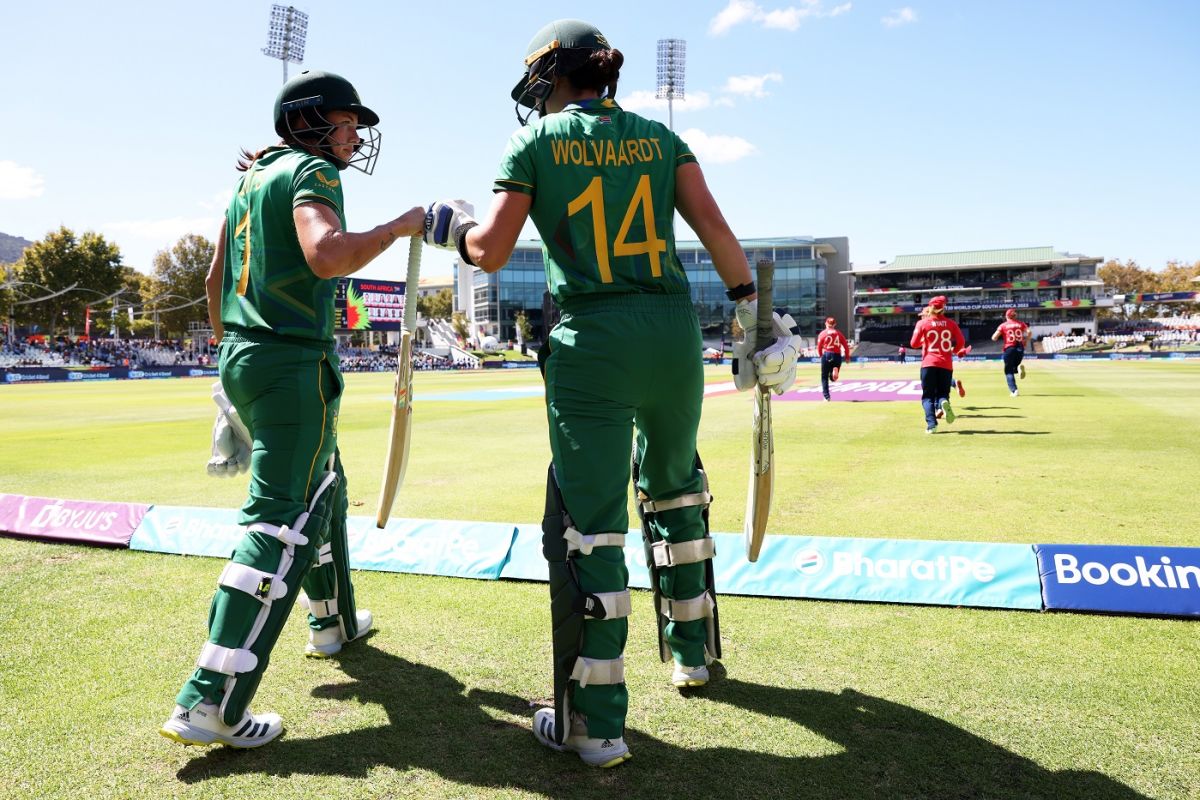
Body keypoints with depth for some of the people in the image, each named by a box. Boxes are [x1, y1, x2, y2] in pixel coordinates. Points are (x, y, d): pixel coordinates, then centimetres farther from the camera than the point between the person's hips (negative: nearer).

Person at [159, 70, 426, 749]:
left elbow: (216, 280, 23)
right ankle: (209, 704, -11)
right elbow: (327, 256, -29)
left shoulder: (252, 179, 19)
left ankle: (334, 623, 40)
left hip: (242, 358, 10)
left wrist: (233, 351, 30)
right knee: (282, 523, -10)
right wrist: (401, 226, -16)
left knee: (323, 490, 24)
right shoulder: (312, 172, -8)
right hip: (293, 366, -10)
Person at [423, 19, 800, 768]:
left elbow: (492, 252, 0)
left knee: (591, 520, -1)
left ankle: (597, 722, 4)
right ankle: (692, 651, 35)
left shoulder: (536, 143, 5)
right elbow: (714, 227, 2)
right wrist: (755, 314, 5)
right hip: (675, 336, 4)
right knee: (673, 486, 22)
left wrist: (451, 225, 21)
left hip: (592, 343, -4)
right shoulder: (660, 136, 13)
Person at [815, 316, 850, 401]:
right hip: (837, 356, 2)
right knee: (833, 378, 13)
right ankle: (835, 369, -24)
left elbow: (819, 347, -1)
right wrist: (847, 357, 13)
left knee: (824, 377, 9)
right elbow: (846, 346, 6)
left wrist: (821, 355, 16)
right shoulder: (839, 333, 9)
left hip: (826, 355, -2)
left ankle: (827, 397, 3)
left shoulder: (822, 334, 2)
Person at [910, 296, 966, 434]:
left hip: (929, 363, -1)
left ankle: (931, 424, -15)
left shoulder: (922, 323, -1)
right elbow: (961, 342, 2)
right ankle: (943, 402, -25)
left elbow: (914, 344, 0)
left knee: (928, 396, 6)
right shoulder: (951, 323, 5)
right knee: (942, 392, 13)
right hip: (946, 364, 1)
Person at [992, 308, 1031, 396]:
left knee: (1009, 371, 4)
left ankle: (1014, 390, -12)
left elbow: (994, 338, -4)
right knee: (1014, 368, 22)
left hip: (1009, 348, -3)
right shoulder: (1021, 324, 10)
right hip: (1020, 348, 3)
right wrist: (1026, 342, 9)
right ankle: (1019, 367, -16)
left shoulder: (1003, 325, 4)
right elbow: (1029, 333, -4)